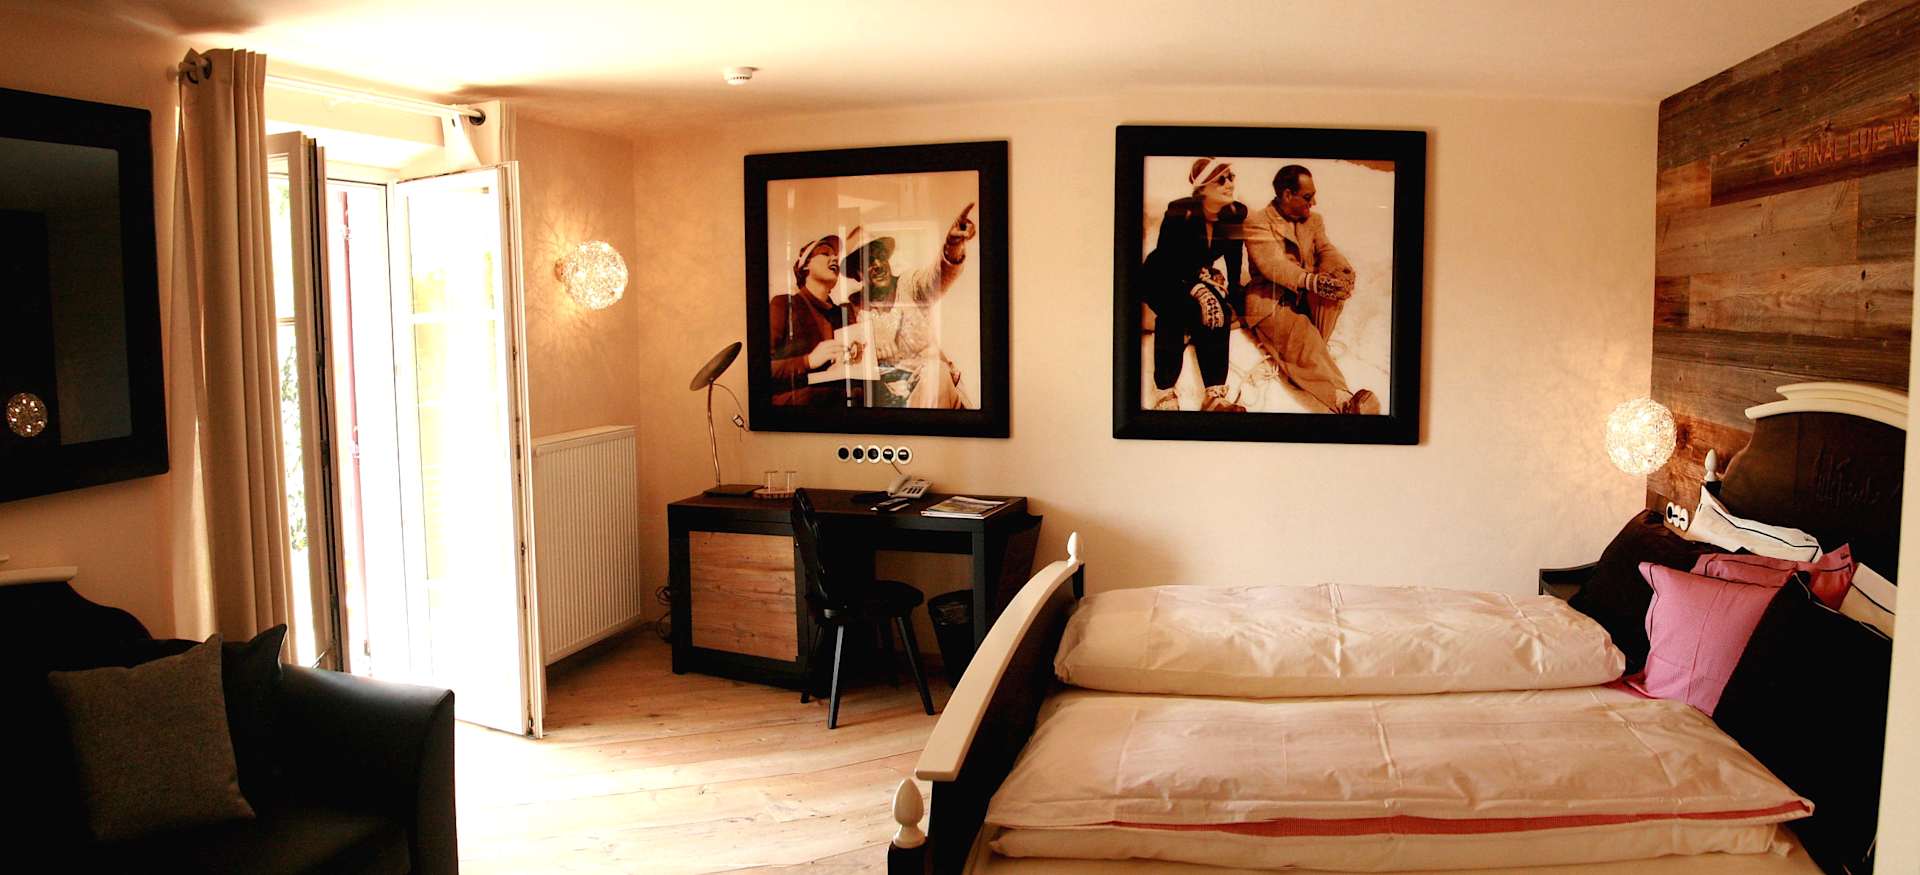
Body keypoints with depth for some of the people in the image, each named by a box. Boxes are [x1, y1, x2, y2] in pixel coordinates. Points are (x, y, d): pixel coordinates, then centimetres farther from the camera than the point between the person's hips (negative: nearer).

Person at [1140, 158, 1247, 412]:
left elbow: (1234, 259, -1)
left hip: (1198, 277, 4)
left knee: (1218, 310, -27)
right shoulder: (1178, 213, -24)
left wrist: (1233, 296, -12)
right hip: (1161, 279, -4)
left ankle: (1215, 396, -31)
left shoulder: (1236, 214, -10)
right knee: (1177, 309, -35)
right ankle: (1164, 395, -36)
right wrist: (1197, 290, -38)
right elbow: (1166, 263, -26)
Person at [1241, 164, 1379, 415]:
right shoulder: (1257, 223, -5)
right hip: (1269, 301, -6)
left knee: (1337, 281, -24)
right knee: (1302, 331, -34)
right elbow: (1272, 263, -21)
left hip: (1306, 299, 6)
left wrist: (1344, 270, -25)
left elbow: (1327, 252, 1)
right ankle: (1342, 400, -53)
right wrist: (1310, 280, -39)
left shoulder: (1314, 220, 18)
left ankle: (1311, 354, -25)